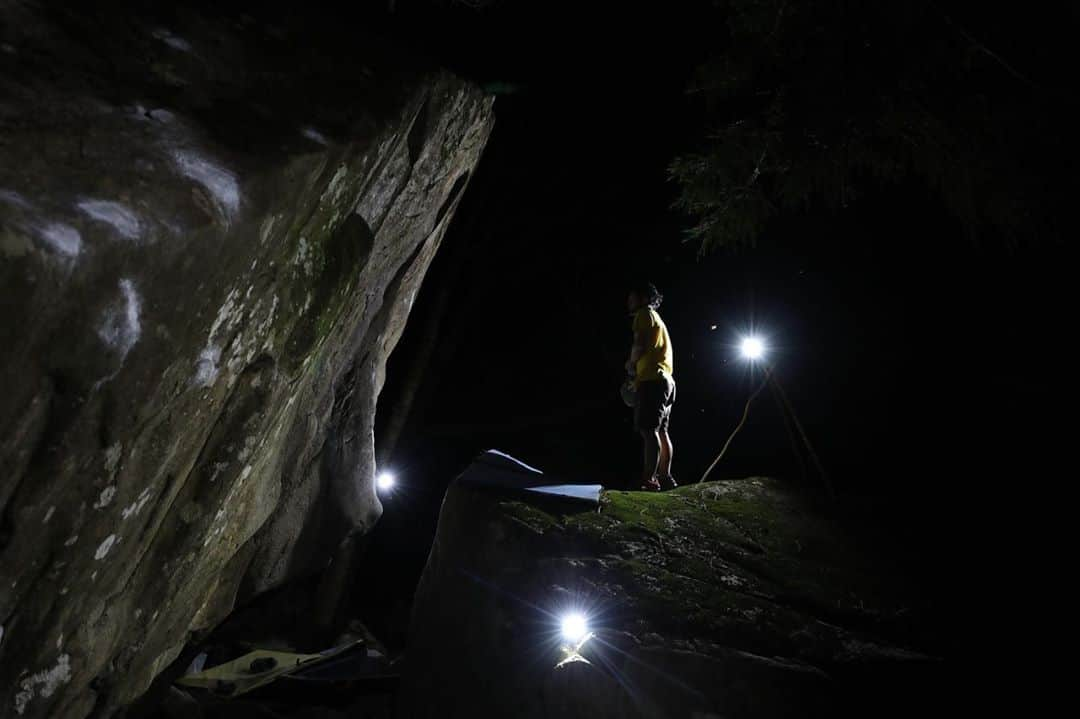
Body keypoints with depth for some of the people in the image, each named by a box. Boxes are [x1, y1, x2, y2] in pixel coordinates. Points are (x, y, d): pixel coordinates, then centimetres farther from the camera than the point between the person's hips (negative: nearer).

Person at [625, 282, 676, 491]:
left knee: (649, 430, -15)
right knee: (660, 431, 11)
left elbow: (640, 345, -15)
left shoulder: (644, 314, -1)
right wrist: (637, 366, 16)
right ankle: (665, 477, 14)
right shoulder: (656, 318, 28)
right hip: (664, 380, 10)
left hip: (652, 380, -10)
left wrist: (631, 363, 1)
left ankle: (649, 479, -21)